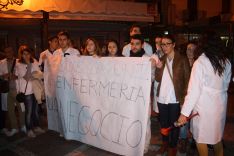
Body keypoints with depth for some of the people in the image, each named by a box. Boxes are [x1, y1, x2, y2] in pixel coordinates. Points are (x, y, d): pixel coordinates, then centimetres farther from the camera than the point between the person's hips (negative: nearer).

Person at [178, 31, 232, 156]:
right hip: (220, 104, 6)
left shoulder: (200, 62, -17)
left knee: (200, 138, 10)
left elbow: (194, 90, -21)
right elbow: (226, 84, 11)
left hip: (204, 106, -6)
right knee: (217, 136, 22)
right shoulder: (226, 62, 1)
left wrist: (184, 112, -18)